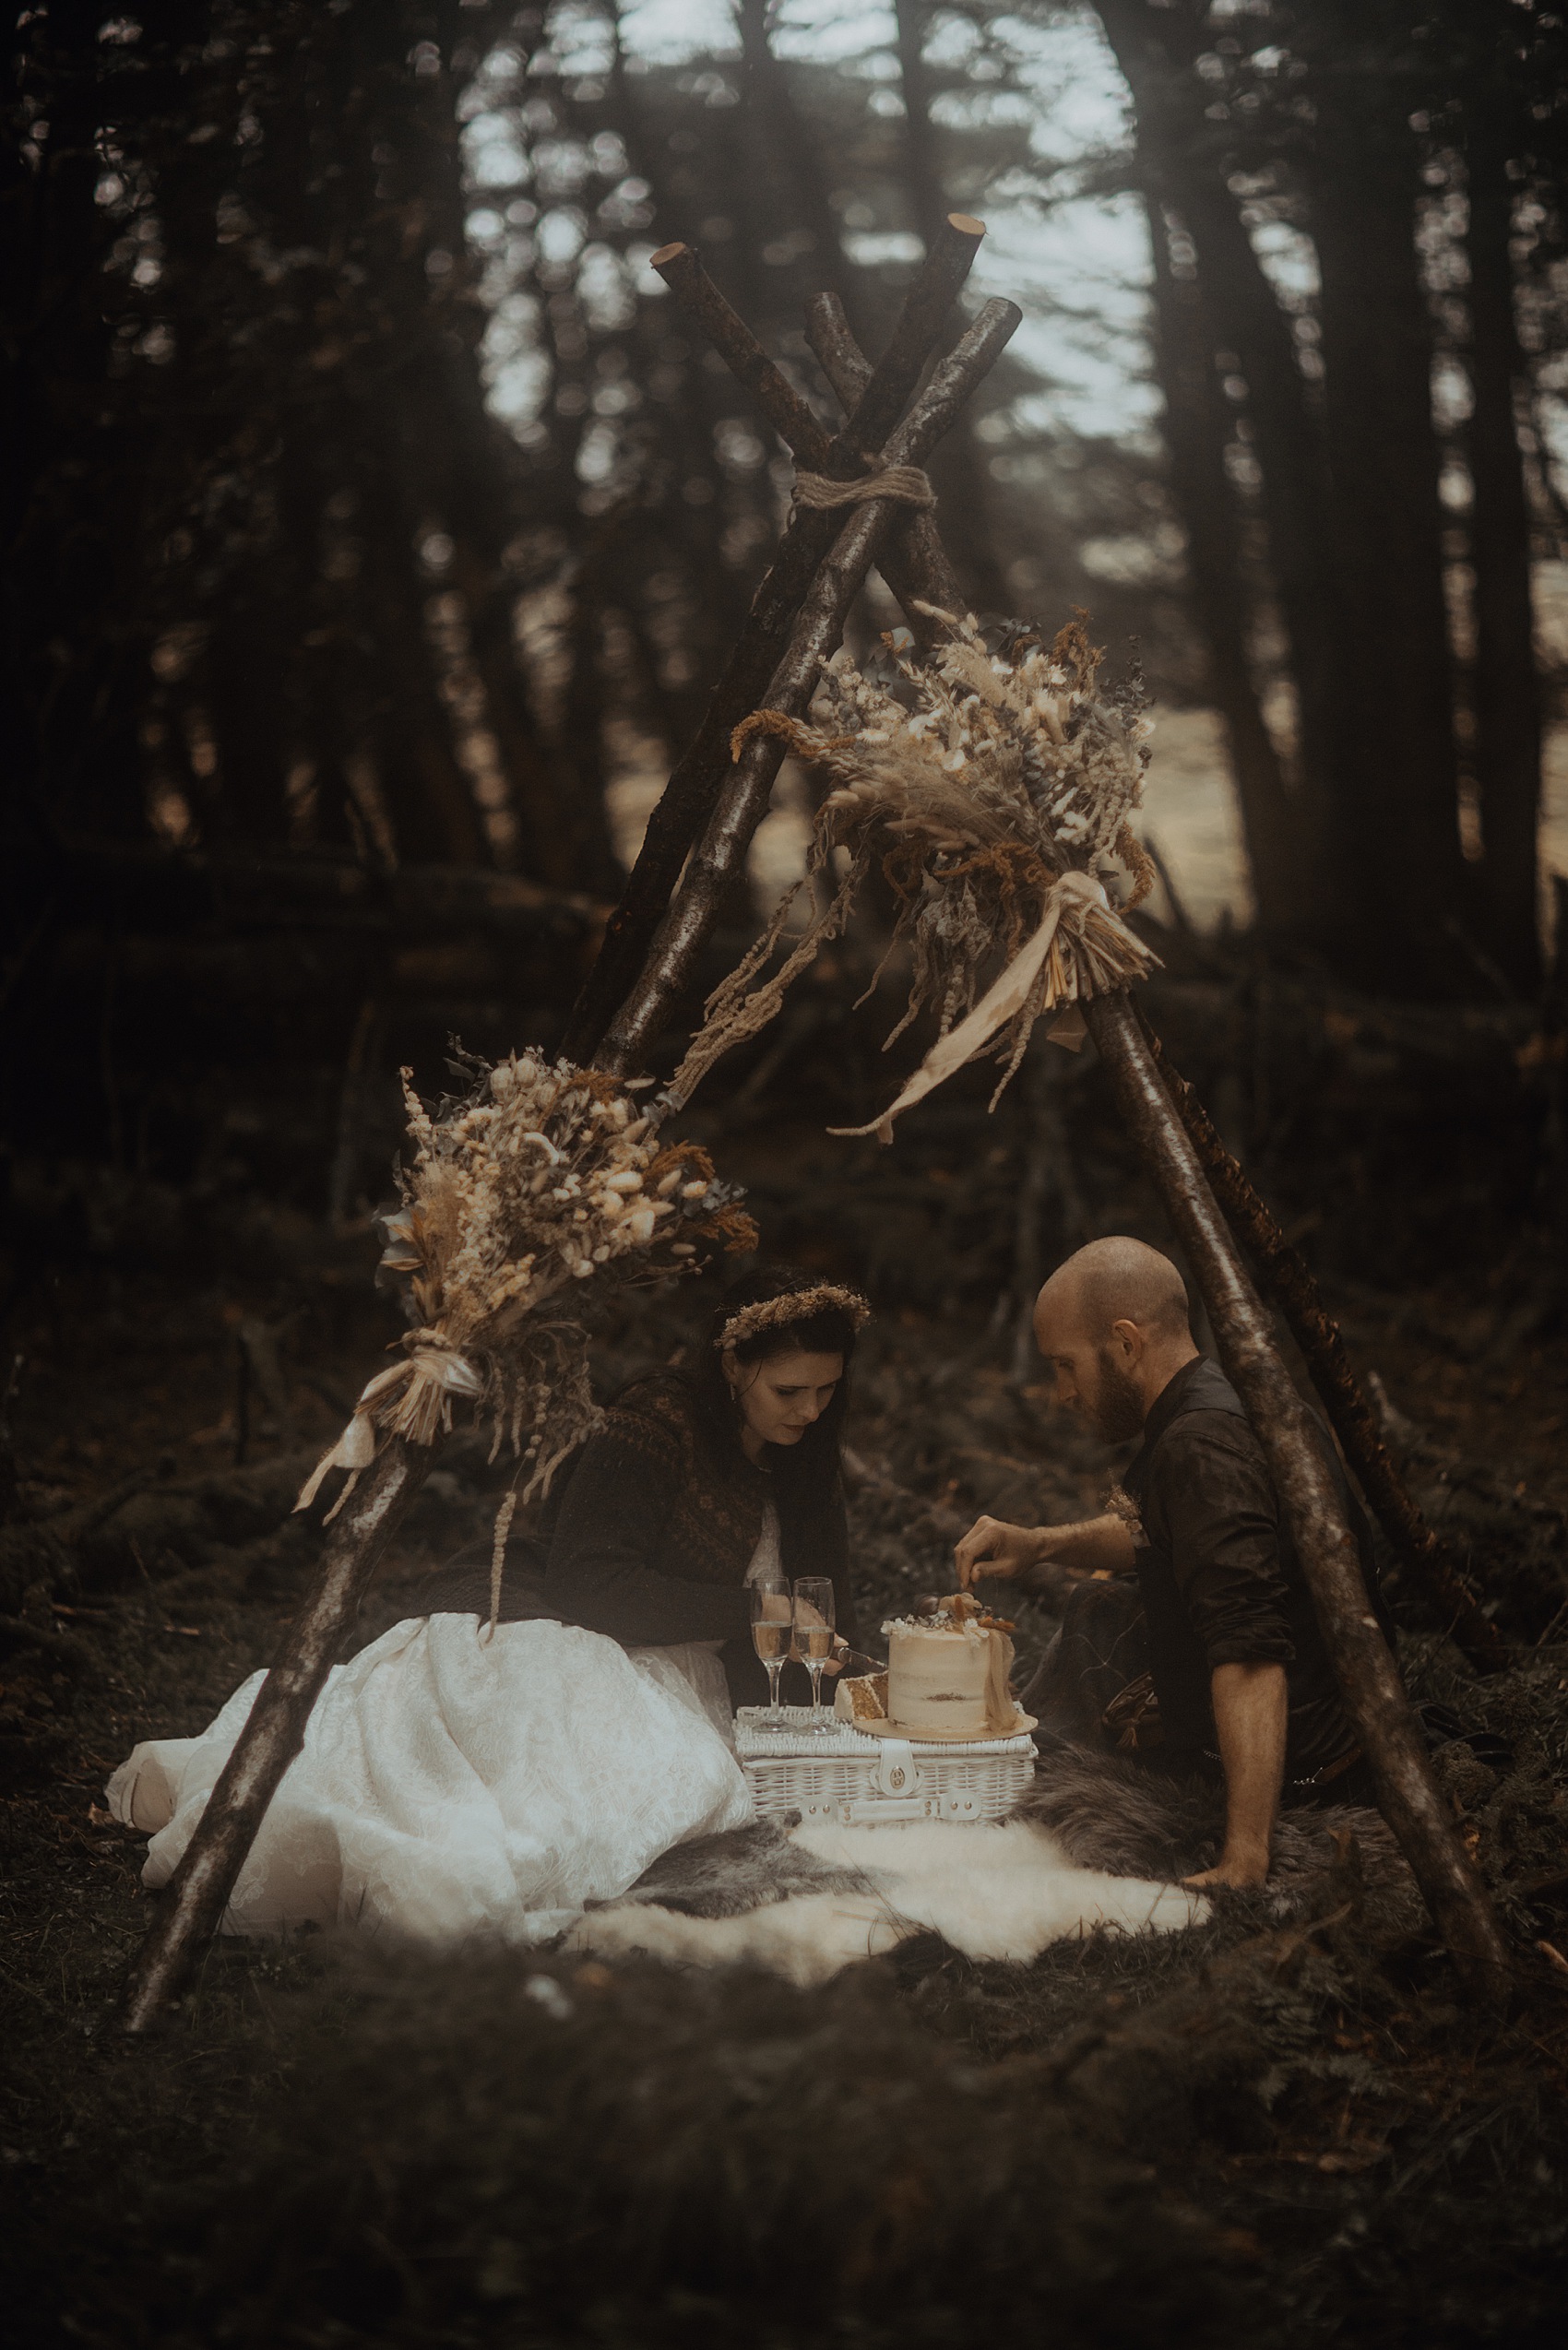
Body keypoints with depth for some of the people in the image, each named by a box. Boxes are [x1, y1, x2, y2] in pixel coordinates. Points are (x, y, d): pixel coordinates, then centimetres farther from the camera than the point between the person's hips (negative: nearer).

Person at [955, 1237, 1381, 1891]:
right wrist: (1042, 1544, 9)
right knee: (1100, 1605, 30)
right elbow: (1156, 1535, 24)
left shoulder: (1205, 1448, -30)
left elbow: (1251, 1655, -40)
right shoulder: (1224, 1399, 2)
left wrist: (1245, 1860, -45)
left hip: (1290, 1772, -10)